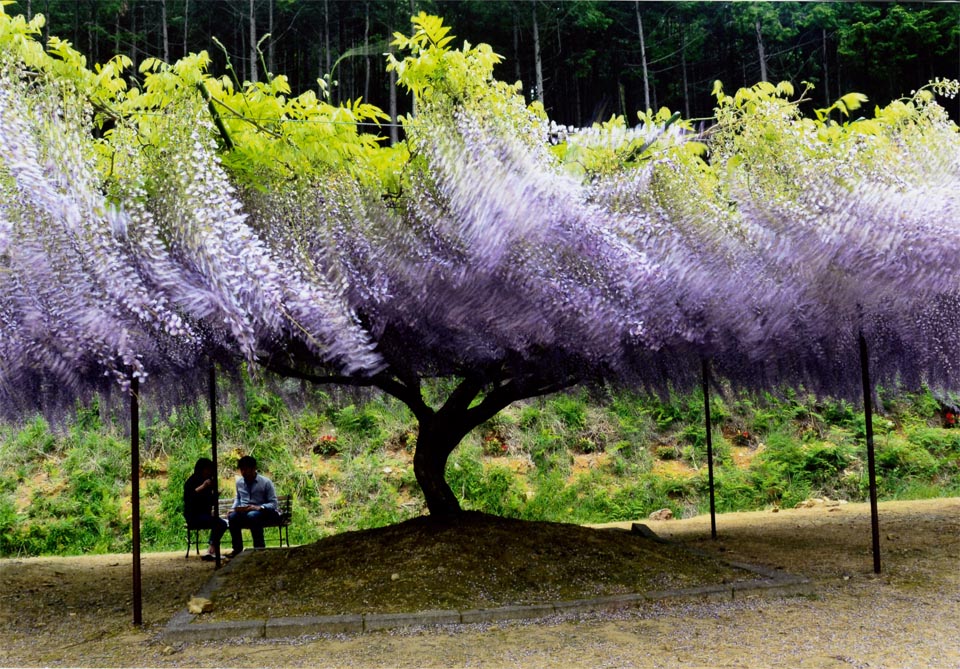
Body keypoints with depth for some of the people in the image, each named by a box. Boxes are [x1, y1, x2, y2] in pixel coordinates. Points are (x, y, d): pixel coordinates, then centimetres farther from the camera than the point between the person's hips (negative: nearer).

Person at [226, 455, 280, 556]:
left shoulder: (265, 482, -7)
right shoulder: (239, 482, 8)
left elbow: (274, 504, -9)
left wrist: (260, 507, -27)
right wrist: (234, 508, 4)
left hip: (262, 512, -4)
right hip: (243, 512, 4)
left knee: (252, 515, -39)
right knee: (232, 516, -30)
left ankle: (259, 548, -29)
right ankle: (237, 549, -17)